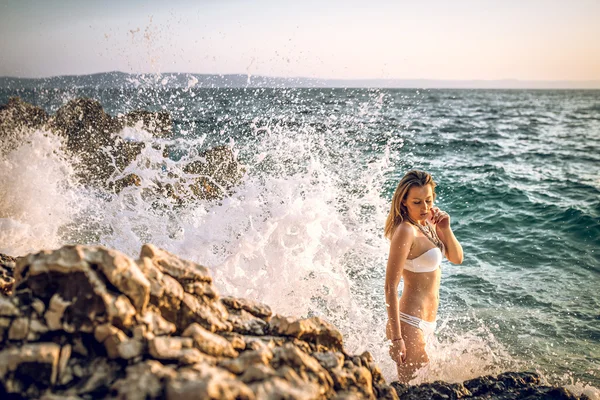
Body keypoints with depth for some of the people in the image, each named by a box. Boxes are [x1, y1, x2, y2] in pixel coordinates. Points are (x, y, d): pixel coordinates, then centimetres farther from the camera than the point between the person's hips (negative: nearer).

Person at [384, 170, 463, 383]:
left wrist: (445, 229, -9)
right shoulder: (406, 231, -20)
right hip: (411, 324, -9)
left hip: (426, 322, 9)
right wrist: (396, 338, -24)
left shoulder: (428, 223, 5)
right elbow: (390, 287, -22)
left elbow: (457, 258, 10)